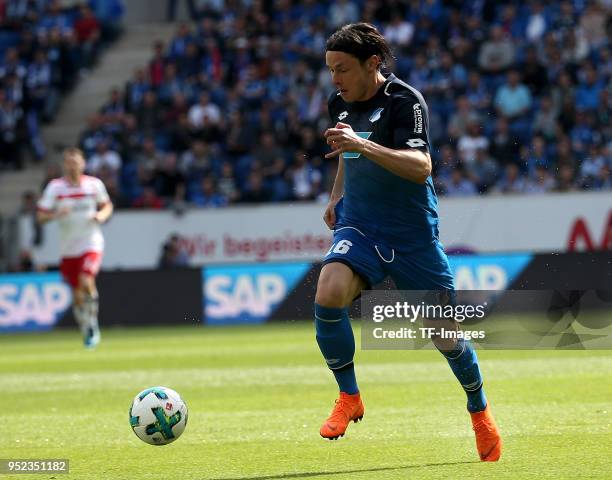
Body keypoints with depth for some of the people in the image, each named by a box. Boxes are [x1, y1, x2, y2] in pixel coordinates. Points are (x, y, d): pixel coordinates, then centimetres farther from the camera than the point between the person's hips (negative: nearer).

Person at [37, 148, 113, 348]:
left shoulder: (94, 184, 0)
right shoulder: (55, 187, -3)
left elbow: (107, 205, 16)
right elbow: (41, 216, -3)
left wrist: (102, 215, -7)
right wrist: (57, 214, -23)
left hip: (91, 243, -1)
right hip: (68, 247, 2)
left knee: (86, 281, -24)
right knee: (77, 294, 5)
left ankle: (92, 322, -5)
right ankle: (86, 331, 25)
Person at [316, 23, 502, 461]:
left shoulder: (405, 101, -17)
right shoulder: (341, 104, 5)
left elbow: (421, 167, -33)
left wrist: (363, 145, -43)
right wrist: (337, 195, 25)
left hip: (412, 236, -4)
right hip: (358, 227, 4)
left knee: (446, 336, 5)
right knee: (328, 295, -26)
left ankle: (480, 410, 34)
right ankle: (349, 398, -8)